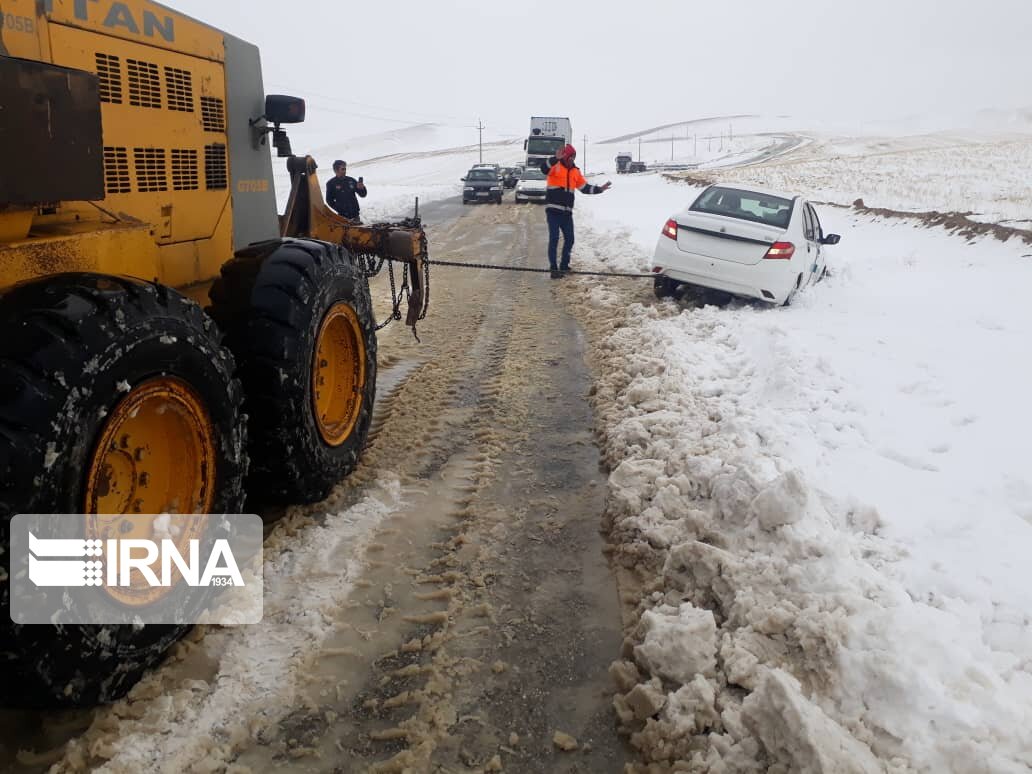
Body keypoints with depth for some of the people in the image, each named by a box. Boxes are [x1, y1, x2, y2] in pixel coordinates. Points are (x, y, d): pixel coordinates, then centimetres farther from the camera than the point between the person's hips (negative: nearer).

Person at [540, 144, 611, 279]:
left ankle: (564, 265, 24)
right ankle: (553, 268, -3)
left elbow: (585, 187, 20)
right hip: (553, 209, -6)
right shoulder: (555, 166, -4)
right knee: (554, 238, -8)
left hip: (567, 211, 6)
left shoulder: (575, 171, 14)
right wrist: (556, 158, -40)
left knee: (569, 239, 8)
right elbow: (544, 168, -26)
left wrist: (600, 189, 11)